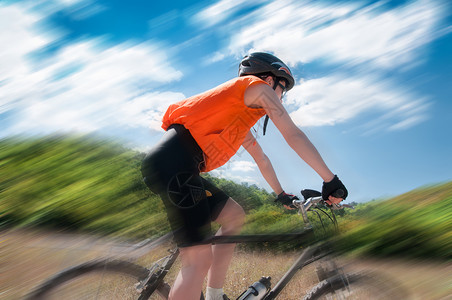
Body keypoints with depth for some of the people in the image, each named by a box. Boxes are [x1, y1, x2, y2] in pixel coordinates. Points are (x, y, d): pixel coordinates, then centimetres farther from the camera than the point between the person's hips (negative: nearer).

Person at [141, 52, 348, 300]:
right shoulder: (259, 86, 7)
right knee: (199, 258, -14)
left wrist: (281, 194, 45)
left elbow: (262, 159, 39)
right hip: (174, 161, -10)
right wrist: (330, 180, 2)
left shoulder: (242, 116, 33)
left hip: (173, 164, 10)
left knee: (234, 215, 17)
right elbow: (294, 135, -1)